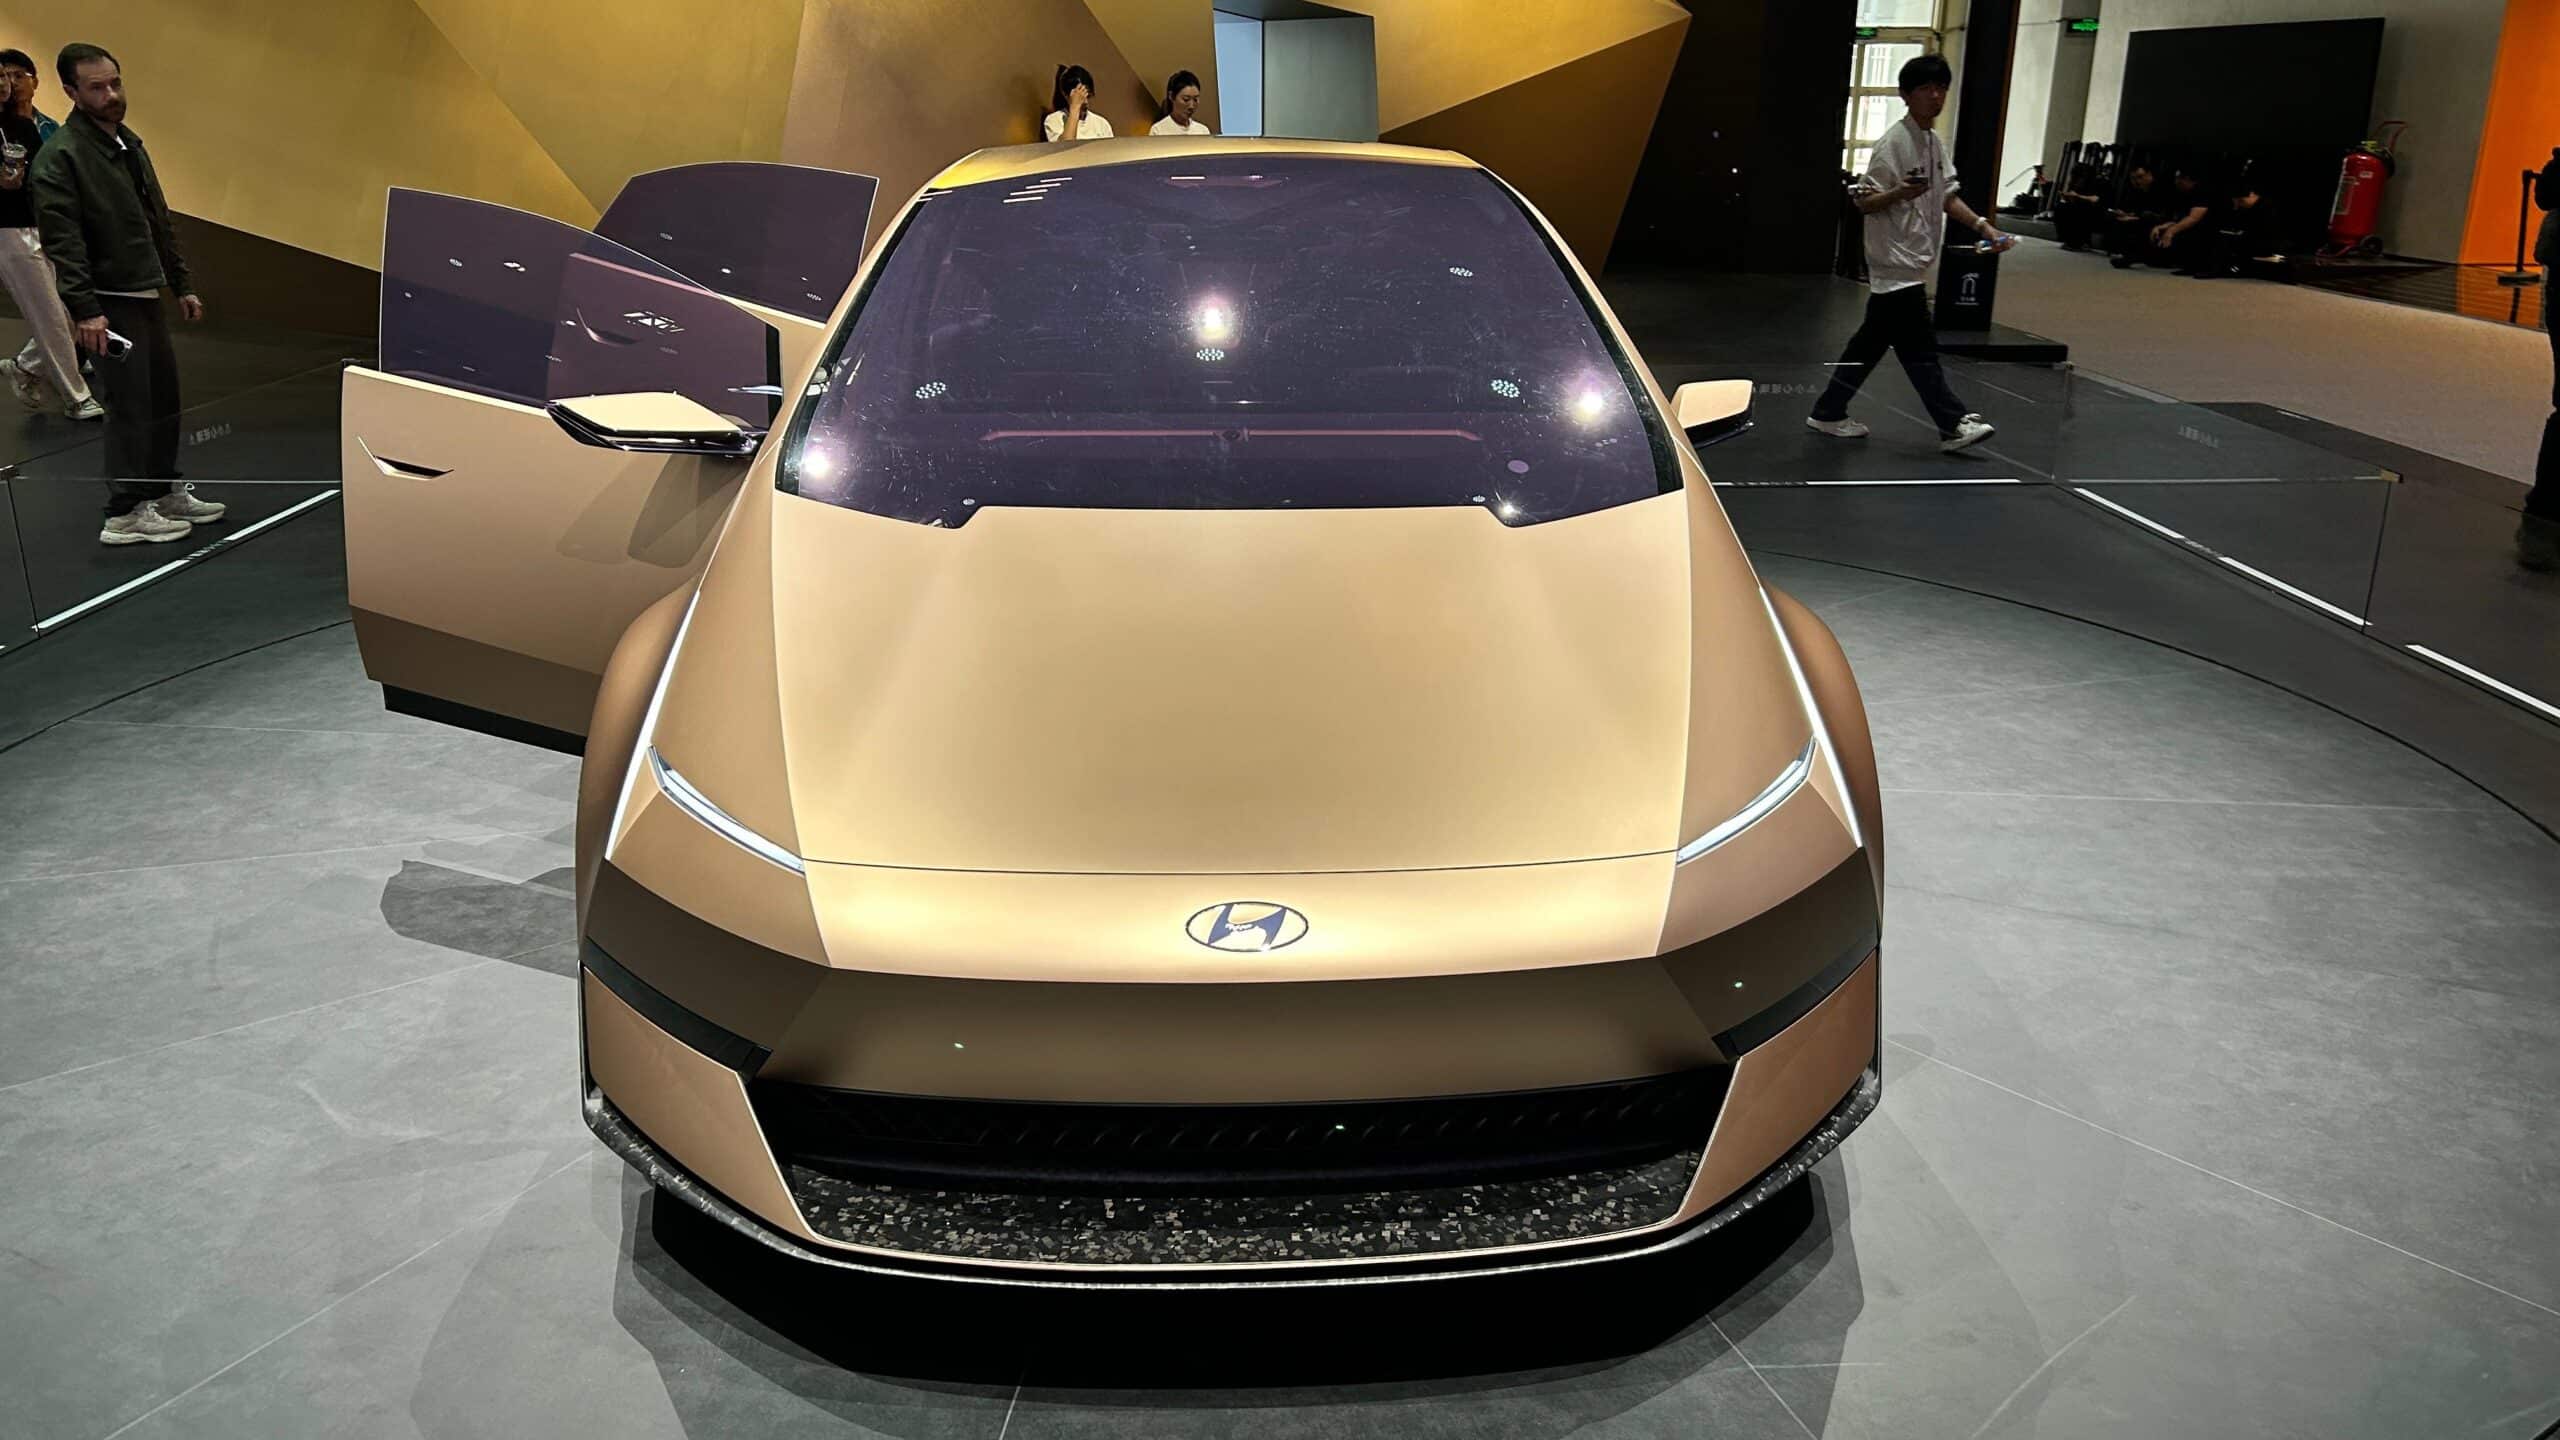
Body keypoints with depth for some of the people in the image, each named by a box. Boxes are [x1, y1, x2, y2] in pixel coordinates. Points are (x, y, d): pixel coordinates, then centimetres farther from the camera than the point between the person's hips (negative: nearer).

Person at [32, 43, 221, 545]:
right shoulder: (59, 157, -13)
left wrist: (182, 284, 18)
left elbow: (159, 223, 20)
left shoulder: (129, 143, 14)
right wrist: (85, 311, -25)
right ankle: (125, 515, 0)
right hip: (108, 303, -8)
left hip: (146, 296, 8)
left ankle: (164, 492, 25)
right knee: (130, 405, -7)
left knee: (164, 398, 13)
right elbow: (62, 241, -20)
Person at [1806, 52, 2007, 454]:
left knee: (1871, 342, 12)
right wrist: (1901, 193, -32)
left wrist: (1984, 227, 7)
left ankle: (1828, 413, 19)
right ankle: (1953, 424, -6)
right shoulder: (1894, 143, -13)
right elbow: (1864, 203, -15)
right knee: (1920, 348, -7)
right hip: (1895, 263, -9)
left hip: (1911, 264, 9)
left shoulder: (1935, 143, 13)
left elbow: (1947, 197, 18)